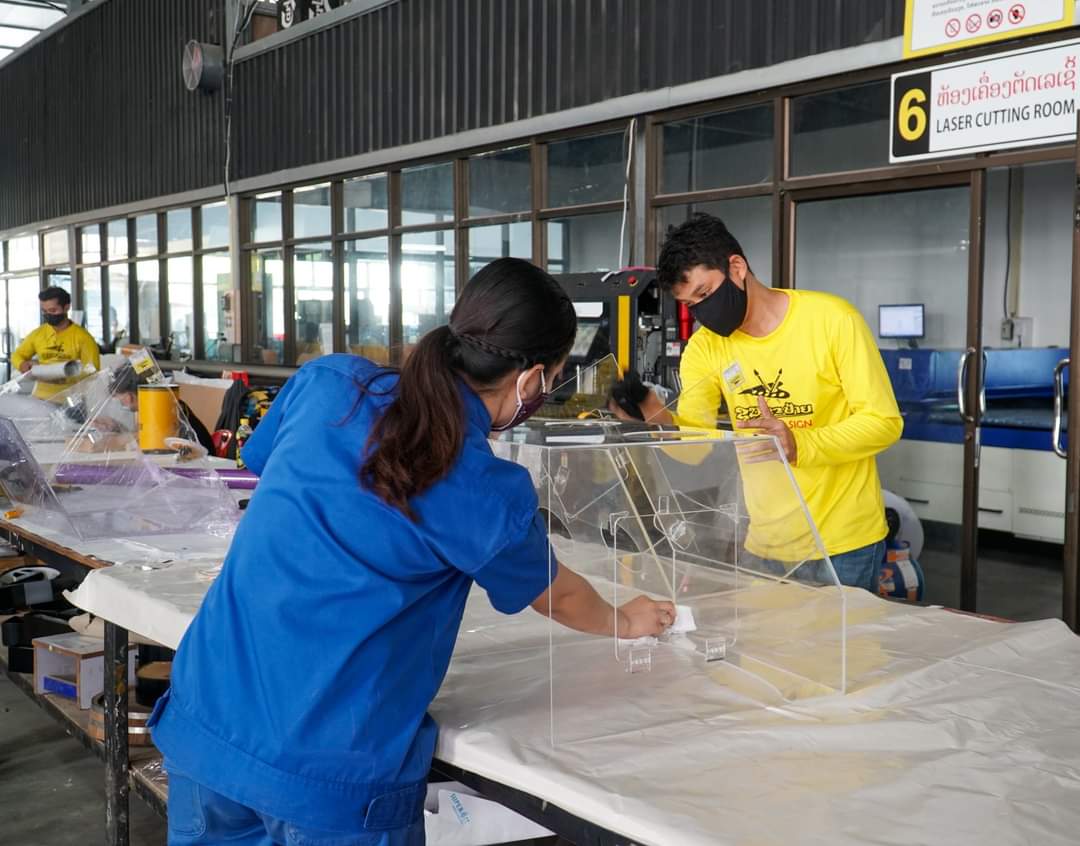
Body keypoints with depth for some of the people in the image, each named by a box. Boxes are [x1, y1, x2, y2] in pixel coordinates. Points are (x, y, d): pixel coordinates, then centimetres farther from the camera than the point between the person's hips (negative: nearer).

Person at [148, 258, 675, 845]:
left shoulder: (328, 381, -3)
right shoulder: (488, 495, -12)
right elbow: (557, 596, 8)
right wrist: (624, 621, 29)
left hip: (206, 716, 5)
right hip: (331, 772, -5)